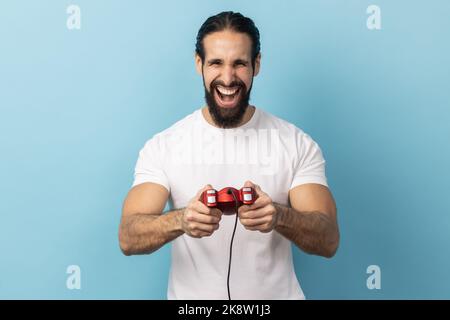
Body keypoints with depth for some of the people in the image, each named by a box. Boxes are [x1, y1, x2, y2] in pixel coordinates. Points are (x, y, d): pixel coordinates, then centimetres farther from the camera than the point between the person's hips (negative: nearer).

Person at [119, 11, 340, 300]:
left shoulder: (298, 145, -4)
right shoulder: (162, 147, -4)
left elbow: (328, 240, -10)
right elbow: (129, 238, -11)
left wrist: (279, 216, -29)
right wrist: (180, 220, -31)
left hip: (276, 294, 1)